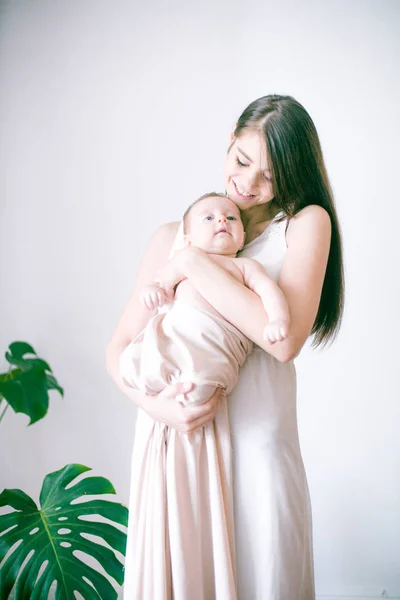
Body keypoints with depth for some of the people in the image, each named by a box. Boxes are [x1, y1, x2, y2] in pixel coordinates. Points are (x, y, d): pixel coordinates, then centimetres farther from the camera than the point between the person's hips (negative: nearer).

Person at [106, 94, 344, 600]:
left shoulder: (307, 222, -2)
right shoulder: (173, 236, 6)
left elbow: (285, 339, -17)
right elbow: (119, 346, 4)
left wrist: (194, 263, -14)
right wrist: (153, 403, -16)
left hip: (260, 449, -2)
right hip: (182, 438, 2)